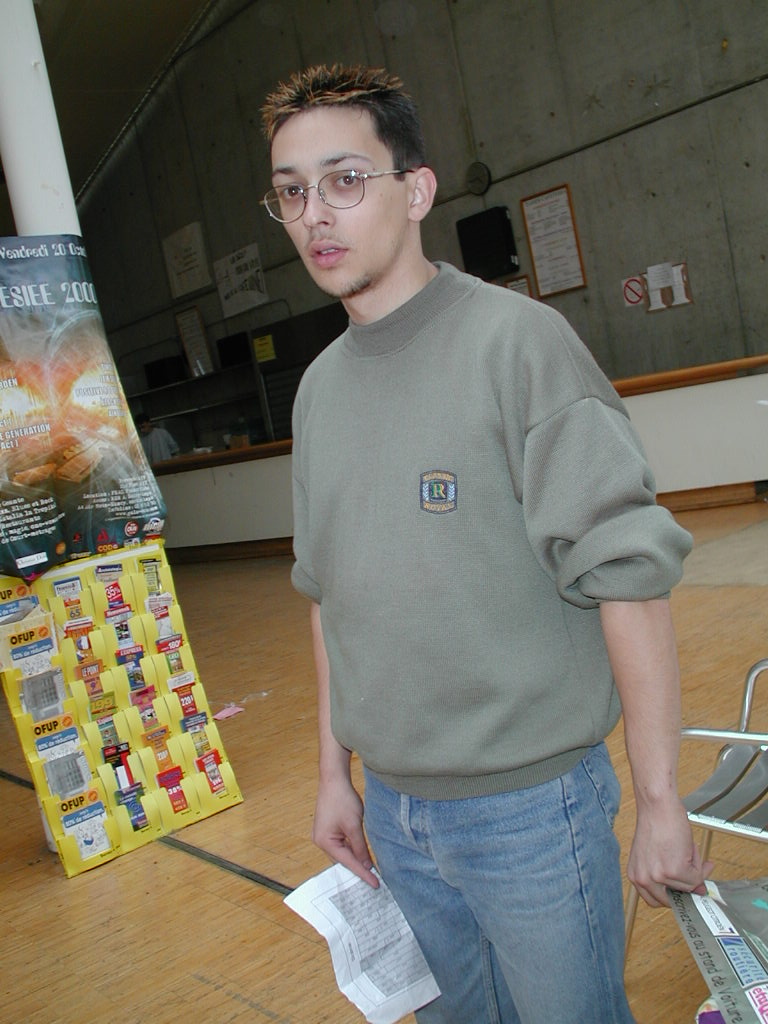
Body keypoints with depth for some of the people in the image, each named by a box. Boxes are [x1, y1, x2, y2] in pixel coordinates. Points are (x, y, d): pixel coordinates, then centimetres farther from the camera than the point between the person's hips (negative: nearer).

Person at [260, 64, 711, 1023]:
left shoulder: (515, 340, -14)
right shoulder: (319, 386, 5)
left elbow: (627, 574, -16)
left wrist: (660, 803, -15)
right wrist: (335, 770, 13)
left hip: (530, 804, -5)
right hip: (392, 812, 6)